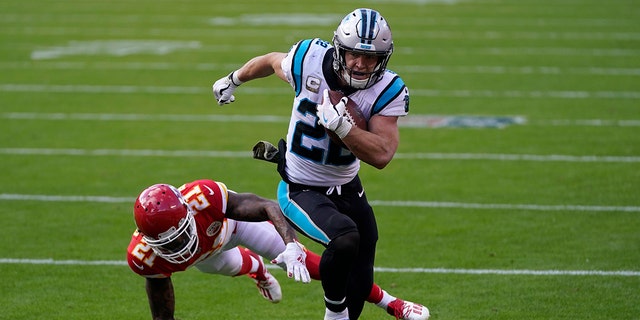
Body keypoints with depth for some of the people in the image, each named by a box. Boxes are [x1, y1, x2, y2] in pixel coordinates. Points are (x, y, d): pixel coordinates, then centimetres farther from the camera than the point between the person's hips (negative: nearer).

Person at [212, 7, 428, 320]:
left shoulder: (387, 91, -16)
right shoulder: (309, 60, -19)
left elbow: (381, 155, -25)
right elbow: (271, 61, 5)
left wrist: (340, 124, -38)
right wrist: (234, 80, 23)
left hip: (347, 189, 4)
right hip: (300, 190, -3)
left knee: (360, 283, 9)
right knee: (346, 237, -31)